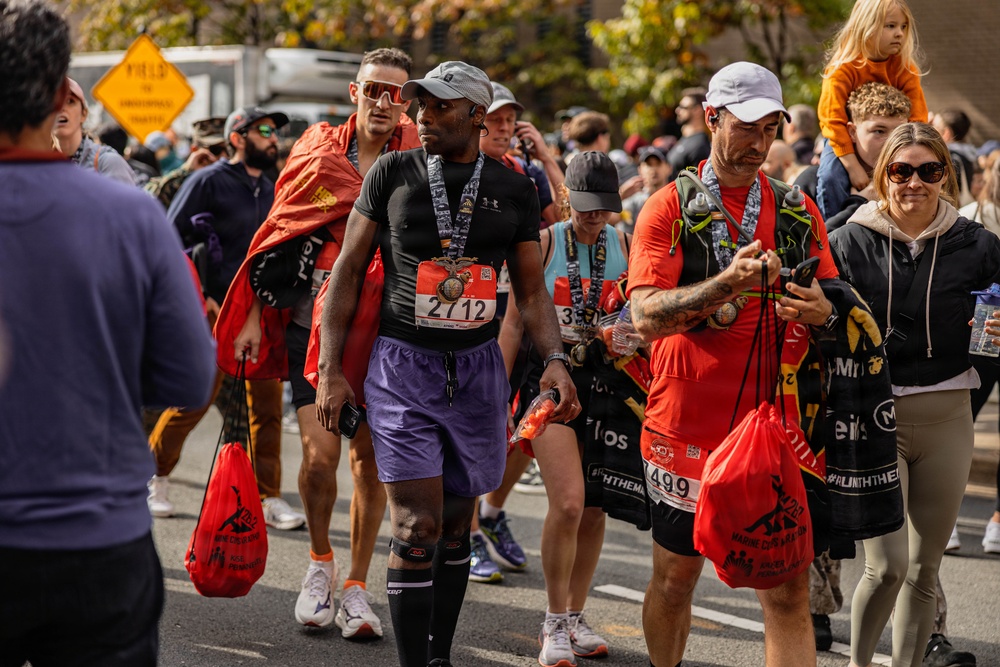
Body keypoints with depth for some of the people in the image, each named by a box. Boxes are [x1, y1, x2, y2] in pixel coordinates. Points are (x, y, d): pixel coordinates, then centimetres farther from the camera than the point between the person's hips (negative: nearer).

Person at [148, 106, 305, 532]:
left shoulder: (270, 192, 15)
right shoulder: (208, 182, -4)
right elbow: (170, 240, -8)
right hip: (216, 310, -6)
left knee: (267, 404, 1)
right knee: (194, 400, -2)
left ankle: (268, 497, 7)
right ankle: (154, 475, 19)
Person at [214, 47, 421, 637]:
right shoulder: (318, 154, 2)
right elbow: (279, 236, 8)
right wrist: (253, 317, 5)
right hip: (315, 323, 0)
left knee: (371, 460, 3)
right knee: (320, 454, -10)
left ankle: (357, 586, 17)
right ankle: (320, 560, 16)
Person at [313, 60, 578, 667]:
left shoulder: (512, 190, 5)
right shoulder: (393, 173, 0)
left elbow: (531, 288, 10)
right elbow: (349, 270, 3)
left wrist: (555, 358, -7)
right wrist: (331, 368, -2)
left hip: (478, 368, 3)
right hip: (403, 365, -2)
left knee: (456, 524, 11)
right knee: (418, 528, -9)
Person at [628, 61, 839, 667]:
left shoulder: (797, 211, 9)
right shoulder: (669, 209, -1)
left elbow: (835, 305, 13)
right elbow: (647, 316, -13)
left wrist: (822, 312, -12)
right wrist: (728, 283, -28)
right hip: (689, 424, -1)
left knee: (789, 590, -4)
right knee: (675, 578, 11)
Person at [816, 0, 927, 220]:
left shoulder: (905, 68, -11)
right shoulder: (843, 68, -21)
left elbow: (917, 118, -12)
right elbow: (833, 120, -25)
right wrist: (852, 166, -30)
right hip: (846, 141, -3)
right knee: (830, 177, -28)